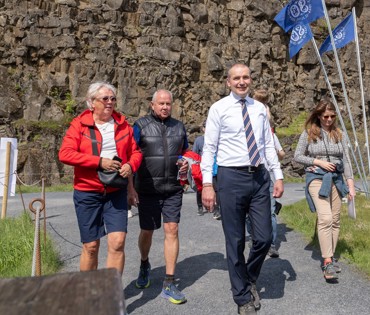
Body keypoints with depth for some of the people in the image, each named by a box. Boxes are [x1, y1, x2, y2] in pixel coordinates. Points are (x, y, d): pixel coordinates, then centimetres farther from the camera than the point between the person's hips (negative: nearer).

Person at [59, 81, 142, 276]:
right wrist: (99, 161, -20)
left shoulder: (123, 124, 7)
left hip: (116, 192, 2)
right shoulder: (79, 124, -3)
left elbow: (135, 152, 12)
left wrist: (131, 165, -12)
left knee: (117, 242, -7)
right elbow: (65, 154, -14)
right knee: (91, 246, 7)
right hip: (88, 193, -2)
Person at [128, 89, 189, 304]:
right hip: (147, 190, -2)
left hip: (173, 189, 2)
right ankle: (145, 265, 41)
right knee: (147, 231, 10)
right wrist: (130, 189, -8)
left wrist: (186, 164, -2)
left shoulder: (178, 126, 9)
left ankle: (169, 284, 5)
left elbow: (186, 152, 21)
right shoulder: (141, 125, -2)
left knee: (172, 231, -3)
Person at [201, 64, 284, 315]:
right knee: (235, 242, 6)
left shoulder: (260, 108, 11)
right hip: (231, 177, -3)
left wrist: (279, 176, 6)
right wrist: (207, 184, -10)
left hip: (260, 177, 4)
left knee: (264, 238, 4)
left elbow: (269, 145, 12)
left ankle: (250, 280, 34)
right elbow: (209, 148, -4)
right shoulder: (219, 108, -1)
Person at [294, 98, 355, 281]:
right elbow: (297, 156, 0)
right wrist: (319, 162, -11)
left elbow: (346, 160, 7)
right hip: (317, 178, -4)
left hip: (336, 179, 5)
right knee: (325, 218, -17)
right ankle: (327, 262, -15)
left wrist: (350, 183, -1)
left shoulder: (339, 135, 9)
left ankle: (330, 257, 19)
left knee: (335, 220, 7)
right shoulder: (308, 133, 1)